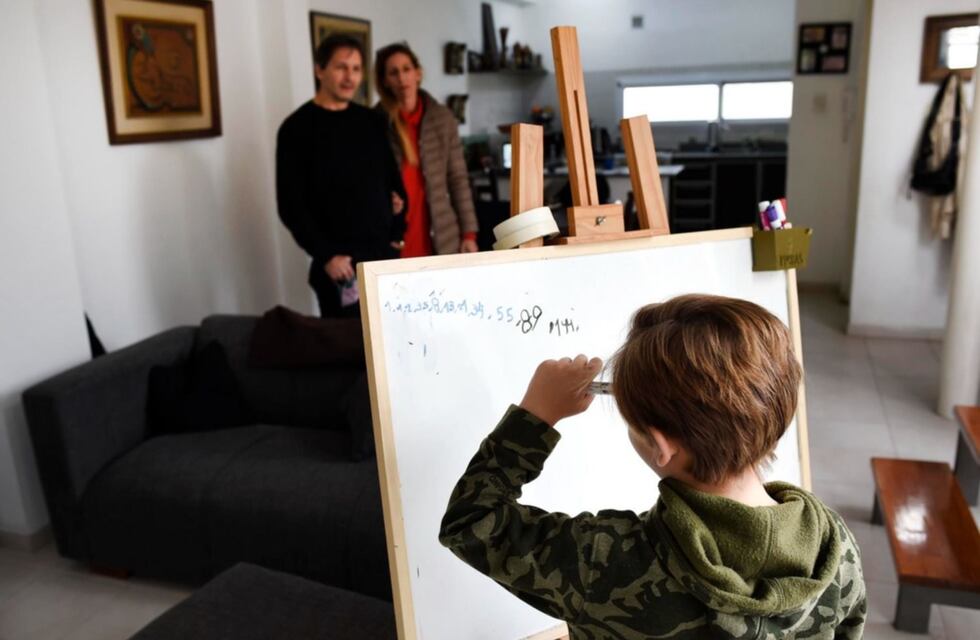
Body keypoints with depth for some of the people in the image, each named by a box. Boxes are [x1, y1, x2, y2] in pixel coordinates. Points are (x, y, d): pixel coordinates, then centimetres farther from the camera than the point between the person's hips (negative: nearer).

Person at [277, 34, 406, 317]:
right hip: (340, 261, -5)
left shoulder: (372, 121, 11)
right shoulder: (298, 128, -5)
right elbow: (292, 205, -9)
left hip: (385, 254, 6)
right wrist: (326, 255, -15)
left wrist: (397, 233, 8)